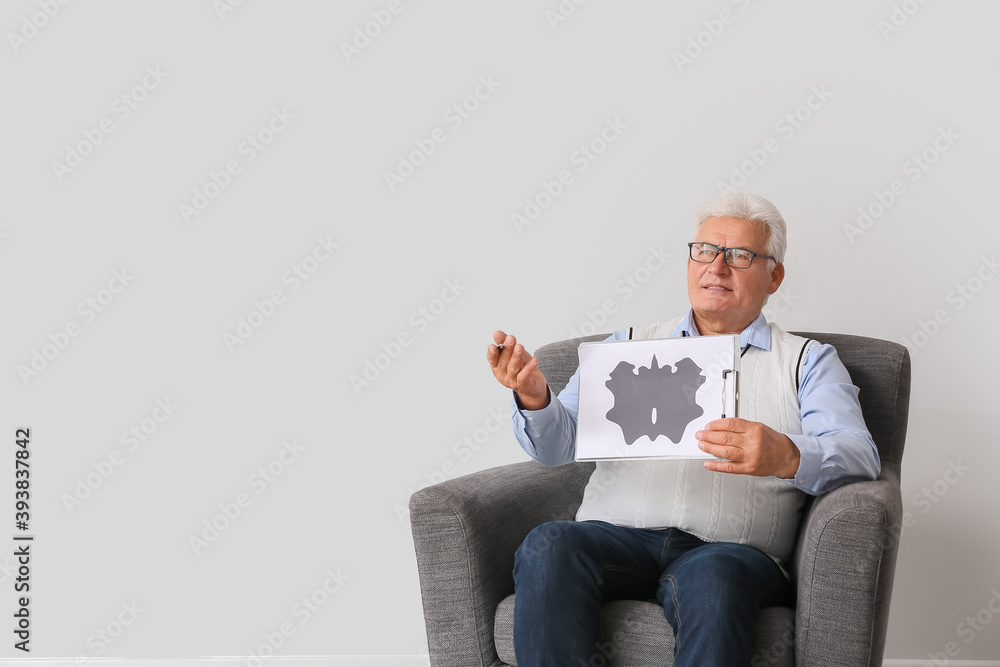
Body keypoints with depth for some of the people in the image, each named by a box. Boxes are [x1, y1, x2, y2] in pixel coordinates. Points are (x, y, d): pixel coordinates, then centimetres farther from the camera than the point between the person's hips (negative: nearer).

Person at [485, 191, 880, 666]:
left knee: (713, 576, -38)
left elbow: (859, 458, 1)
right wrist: (534, 399, -12)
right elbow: (559, 443, 13)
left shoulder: (806, 361, 19)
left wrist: (787, 457, -22)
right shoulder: (628, 344, 25)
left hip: (729, 550, -2)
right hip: (614, 535, 2)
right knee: (548, 546, -32)